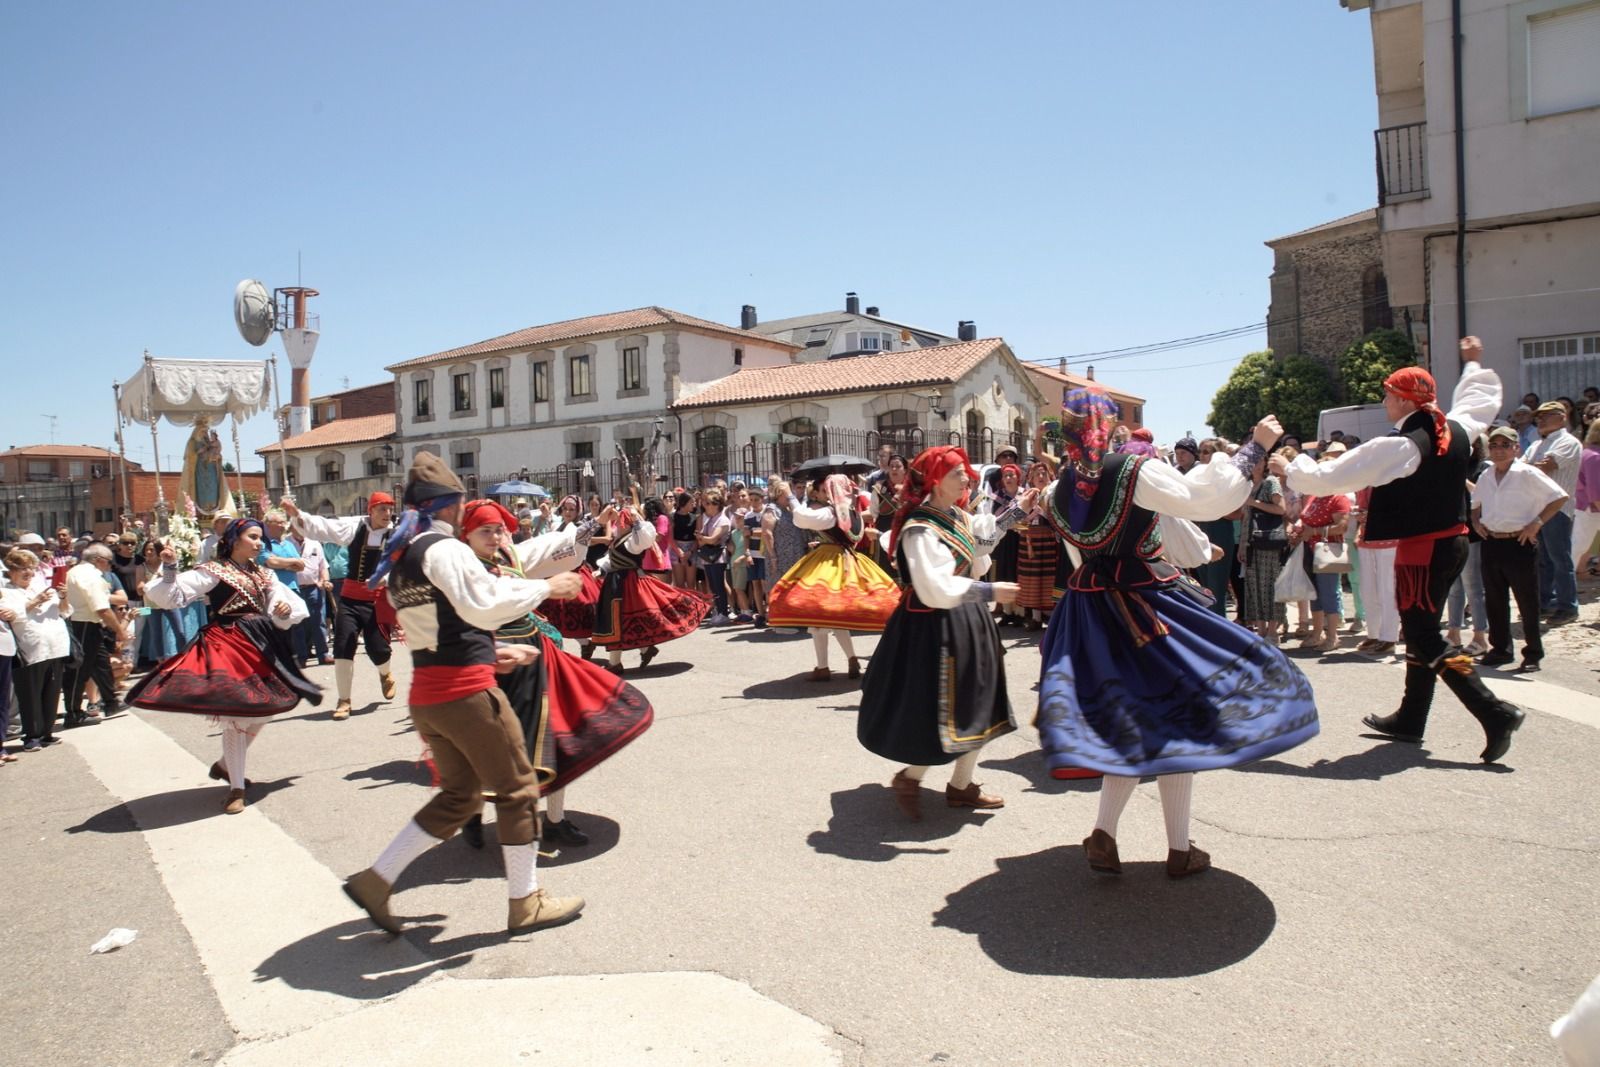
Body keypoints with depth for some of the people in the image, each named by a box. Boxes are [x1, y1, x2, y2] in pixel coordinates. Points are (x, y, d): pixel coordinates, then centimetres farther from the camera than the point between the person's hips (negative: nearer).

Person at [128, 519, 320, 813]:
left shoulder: (263, 574, 14)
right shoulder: (213, 571, -4)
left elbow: (293, 605, 13)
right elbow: (172, 596, -12)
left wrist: (285, 609, -9)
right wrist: (170, 568, -27)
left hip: (260, 646, 7)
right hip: (227, 645, -7)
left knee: (262, 713, 14)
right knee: (235, 716, -9)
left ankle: (226, 765, 36)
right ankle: (237, 788, 2)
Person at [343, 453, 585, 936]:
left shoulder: (403, 557, 15)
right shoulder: (445, 549, -13)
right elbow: (482, 605, -24)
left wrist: (490, 653, 21)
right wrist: (546, 587, -15)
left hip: (426, 692, 9)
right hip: (465, 689, -9)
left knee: (460, 795, 20)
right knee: (518, 788, 5)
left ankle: (375, 880, 18)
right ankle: (526, 903, 15)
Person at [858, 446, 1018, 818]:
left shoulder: (960, 518, 9)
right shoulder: (920, 529, -20)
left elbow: (977, 569, 13)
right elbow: (935, 589, -29)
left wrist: (984, 534, -2)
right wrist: (988, 592, -26)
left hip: (967, 620, 9)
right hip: (935, 626, -9)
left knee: (974, 708, 15)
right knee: (937, 711, -3)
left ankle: (961, 786, 29)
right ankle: (909, 778, 21)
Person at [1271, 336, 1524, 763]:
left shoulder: (1400, 446, -19)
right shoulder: (1455, 429, 3)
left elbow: (1332, 477, -16)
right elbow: (1484, 398, 27)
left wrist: (1290, 470, 0)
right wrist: (1474, 363, 41)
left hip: (1421, 549, -9)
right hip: (1454, 542, 9)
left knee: (1423, 638, -1)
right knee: (1422, 631, 16)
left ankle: (1495, 713, -8)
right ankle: (1410, 720, 27)